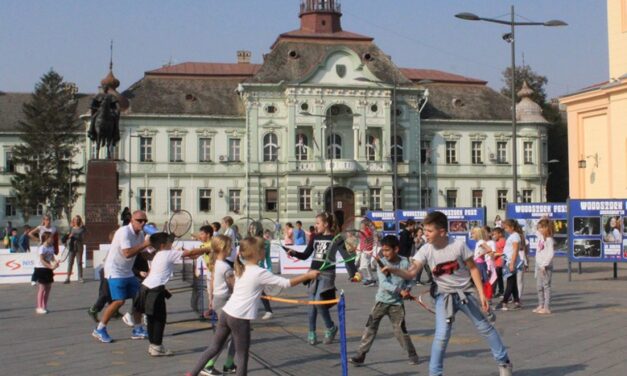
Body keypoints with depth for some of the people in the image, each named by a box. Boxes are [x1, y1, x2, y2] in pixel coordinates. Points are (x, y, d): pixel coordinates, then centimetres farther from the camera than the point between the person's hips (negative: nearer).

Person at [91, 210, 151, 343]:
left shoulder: (140, 234, 6)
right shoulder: (124, 232, -20)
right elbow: (127, 253, -30)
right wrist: (144, 244, -28)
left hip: (127, 272, 9)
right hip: (115, 271, -9)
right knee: (119, 301, -15)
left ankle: (137, 330, 14)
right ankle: (99, 330, -1)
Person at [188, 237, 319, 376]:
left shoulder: (241, 269, 11)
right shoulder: (260, 273, -11)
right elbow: (286, 283, -9)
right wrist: (308, 276, -3)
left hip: (226, 313, 7)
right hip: (240, 318, -7)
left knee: (215, 347, 19)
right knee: (242, 356, 4)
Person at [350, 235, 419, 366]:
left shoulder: (405, 263, -6)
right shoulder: (382, 262, -9)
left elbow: (409, 280, 5)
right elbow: (383, 283, -20)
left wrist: (407, 290, -16)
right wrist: (399, 290, -29)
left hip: (397, 303, 0)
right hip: (381, 301, 0)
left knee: (400, 330, 3)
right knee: (370, 327, -1)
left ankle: (412, 355, 23)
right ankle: (360, 356, 5)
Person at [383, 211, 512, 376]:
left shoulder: (459, 245, -18)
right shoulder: (426, 250, -15)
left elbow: (473, 269, -8)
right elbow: (411, 273, -23)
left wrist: (481, 293, -10)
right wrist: (393, 270, -42)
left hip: (466, 292, 0)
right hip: (444, 296, 1)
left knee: (485, 328, 12)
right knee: (441, 336, -10)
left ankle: (504, 362, 30)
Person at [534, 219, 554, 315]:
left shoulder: (549, 240, -15)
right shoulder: (540, 237, 9)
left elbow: (551, 254, -20)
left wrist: (544, 265, -21)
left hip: (546, 267, -9)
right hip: (539, 265, 9)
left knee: (546, 286, -6)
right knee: (539, 286, 13)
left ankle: (547, 308, -4)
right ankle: (540, 305, 21)